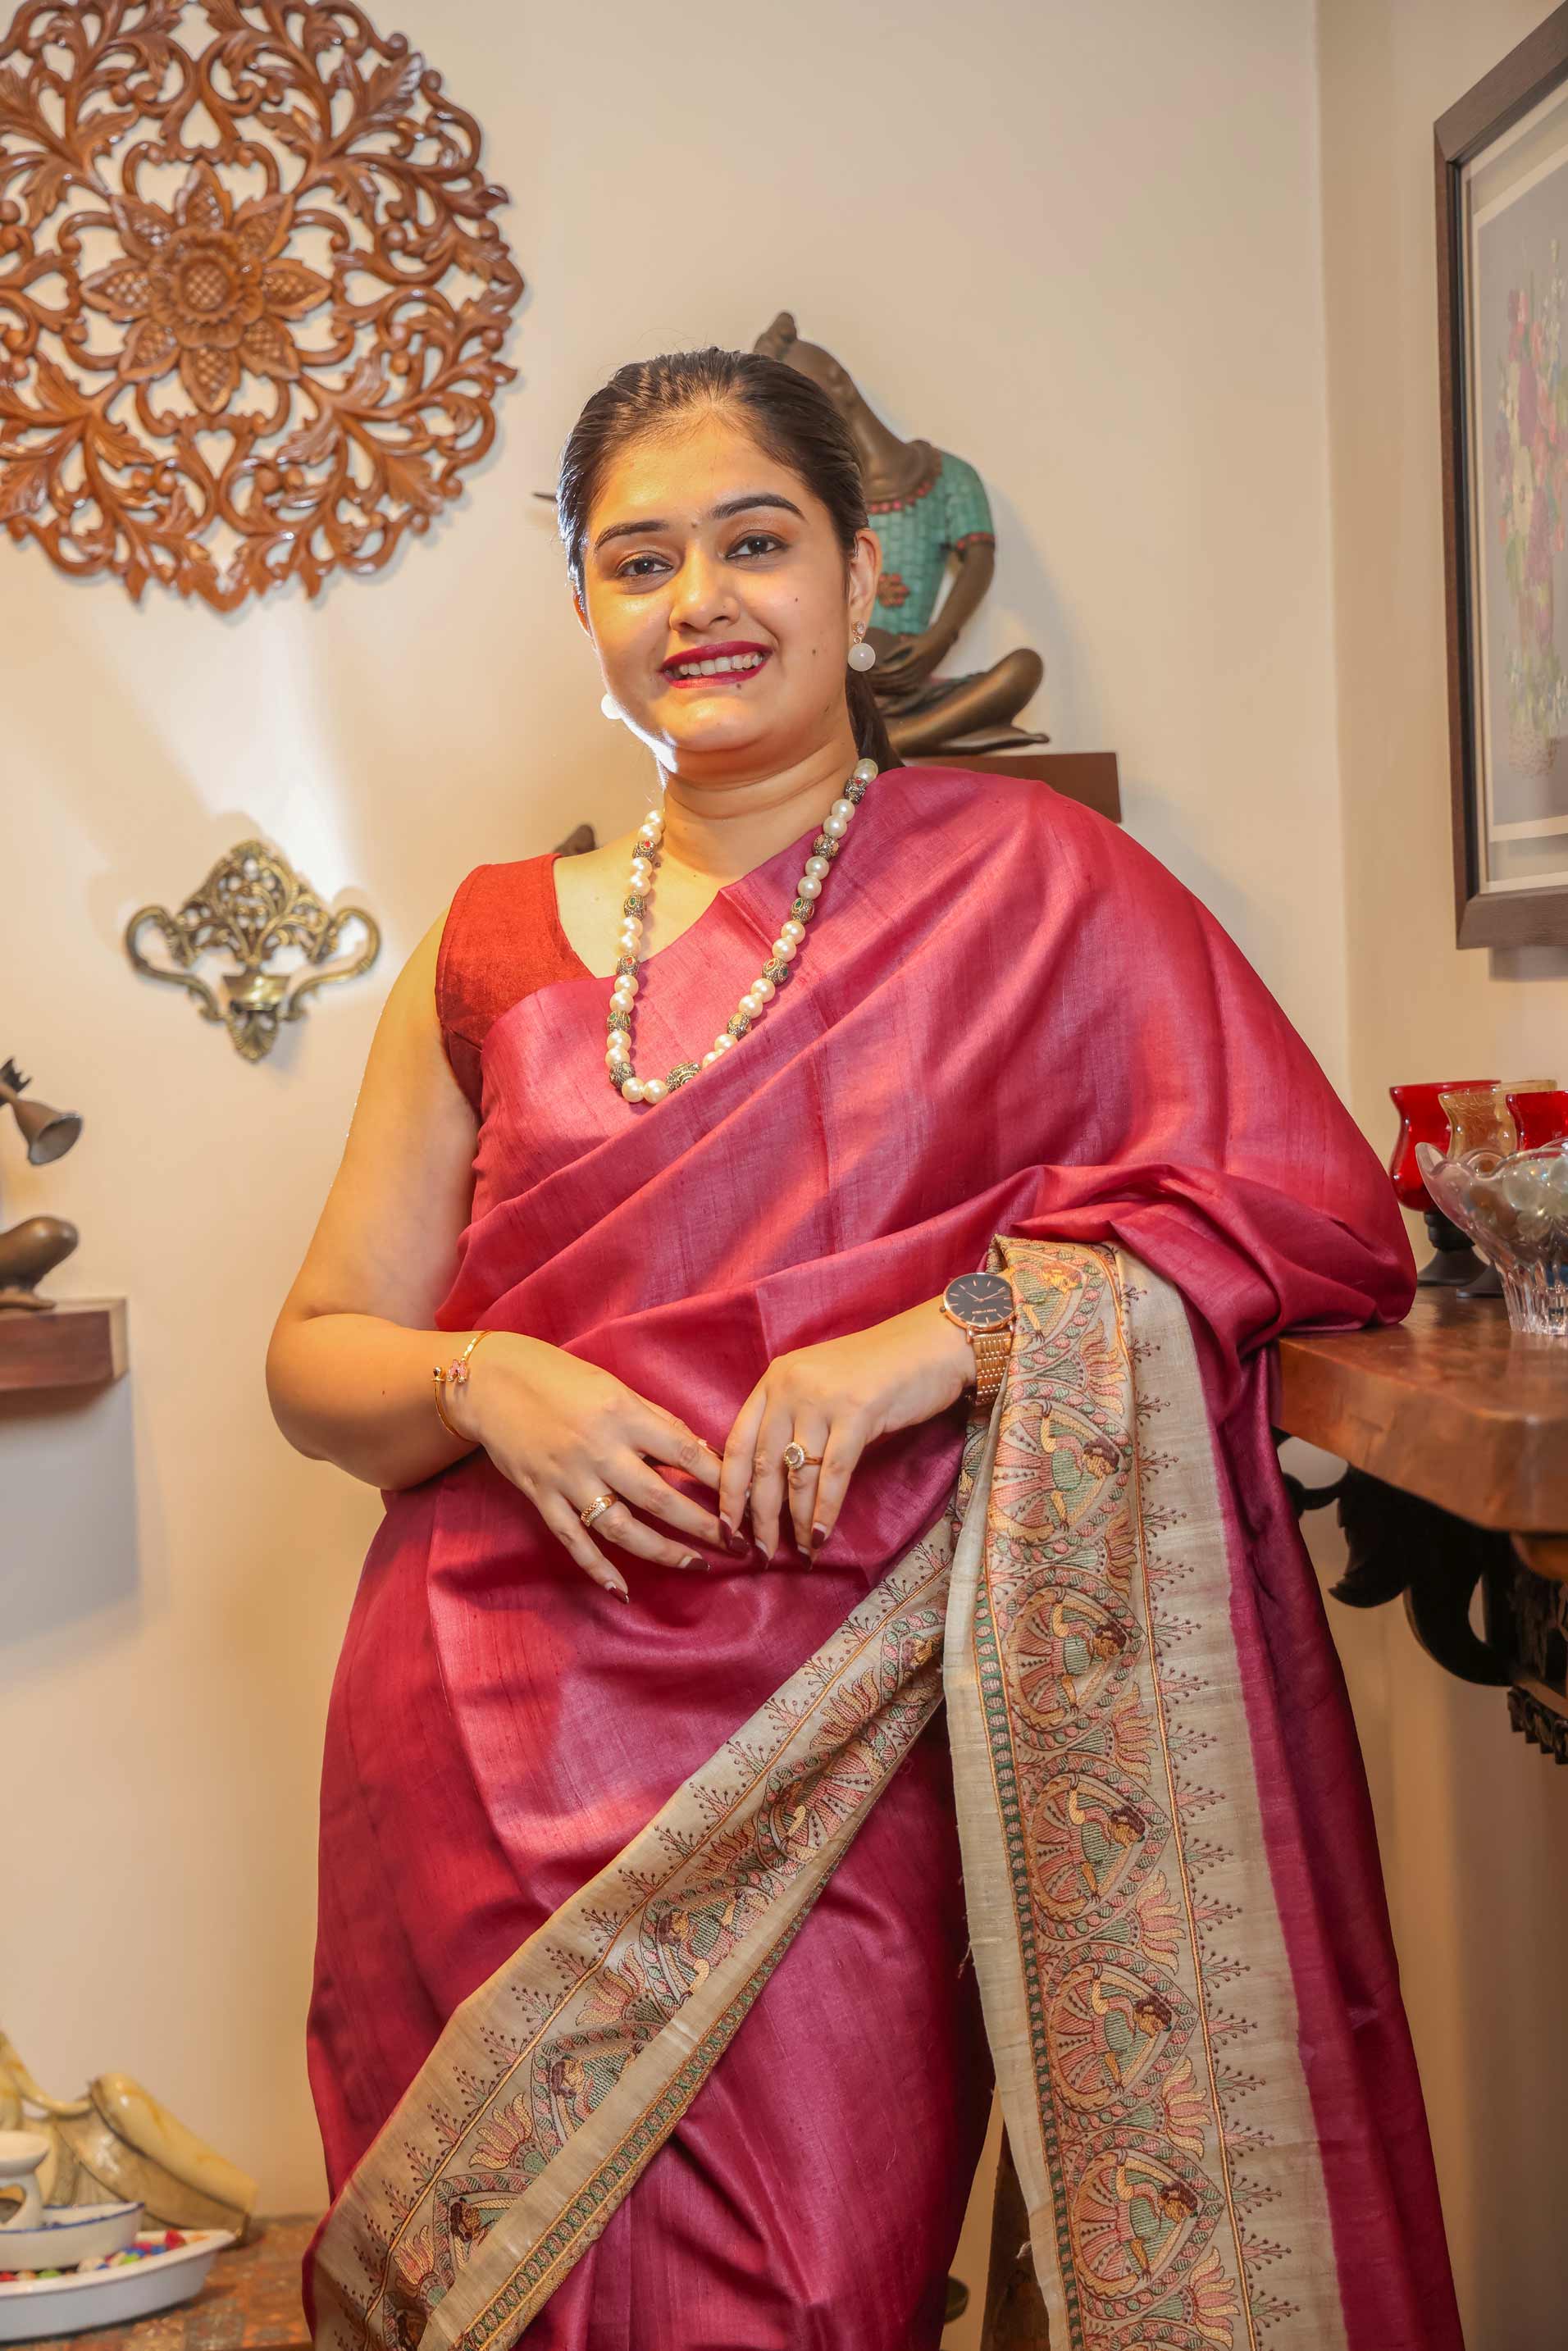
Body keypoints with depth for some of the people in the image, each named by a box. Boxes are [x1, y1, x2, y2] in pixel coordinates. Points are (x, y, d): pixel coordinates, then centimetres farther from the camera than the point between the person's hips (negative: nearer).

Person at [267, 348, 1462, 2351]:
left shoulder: (1025, 883, 1)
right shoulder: (497, 946, 9)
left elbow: (1313, 1207, -7)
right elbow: (316, 1360, 11)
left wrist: (958, 1325, -18)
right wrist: (484, 1385, -11)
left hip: (824, 1763, -3)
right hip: (493, 1752, 3)